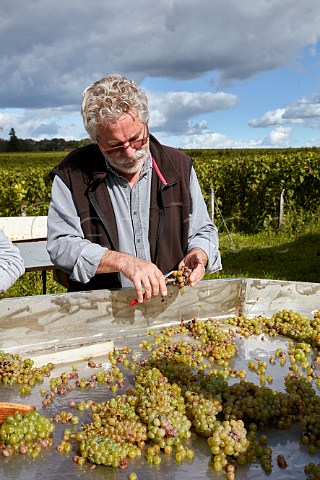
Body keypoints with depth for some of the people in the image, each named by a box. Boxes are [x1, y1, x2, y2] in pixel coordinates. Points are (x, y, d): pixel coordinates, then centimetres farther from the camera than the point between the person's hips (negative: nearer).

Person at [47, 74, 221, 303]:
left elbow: (203, 231, 12)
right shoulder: (72, 174, -3)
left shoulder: (179, 166, 5)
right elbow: (60, 245, -9)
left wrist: (198, 254, -12)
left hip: (173, 300, 3)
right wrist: (123, 261, -23)